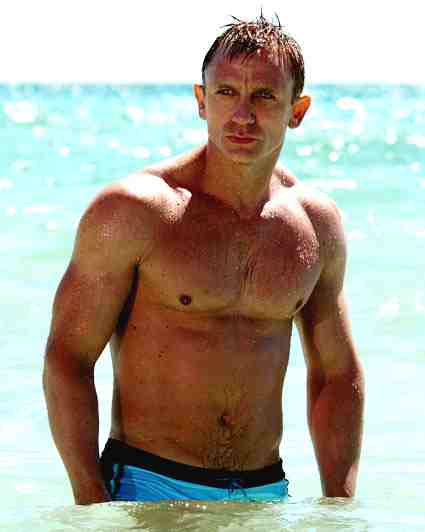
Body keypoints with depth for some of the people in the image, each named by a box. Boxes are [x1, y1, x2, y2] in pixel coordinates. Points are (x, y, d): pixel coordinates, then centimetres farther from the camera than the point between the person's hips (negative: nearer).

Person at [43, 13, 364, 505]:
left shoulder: (317, 224, 5)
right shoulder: (131, 210, -10)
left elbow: (338, 376, 14)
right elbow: (67, 359, -9)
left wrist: (340, 512, 7)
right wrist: (92, 503, -16)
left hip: (266, 495, 4)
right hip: (148, 488, -4)